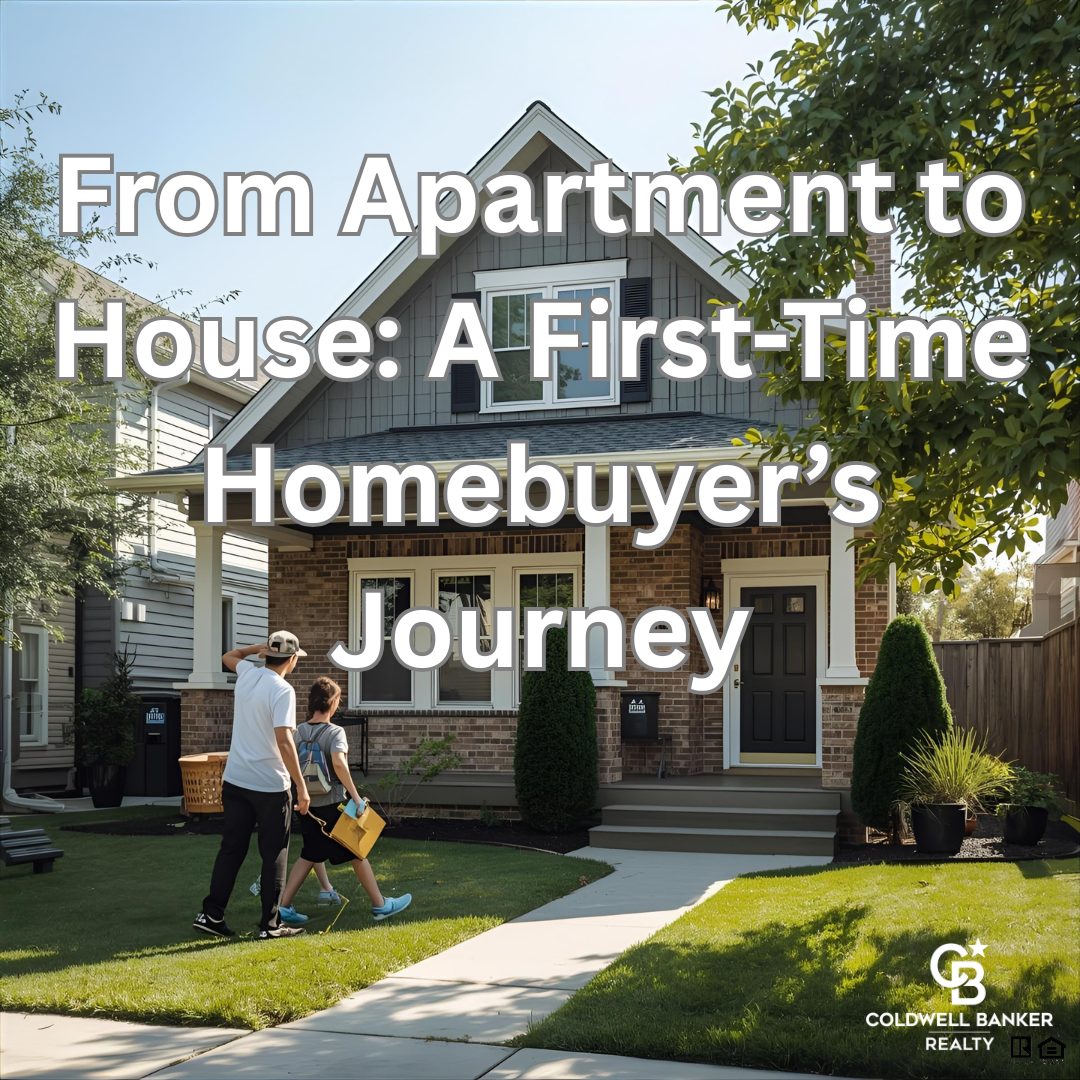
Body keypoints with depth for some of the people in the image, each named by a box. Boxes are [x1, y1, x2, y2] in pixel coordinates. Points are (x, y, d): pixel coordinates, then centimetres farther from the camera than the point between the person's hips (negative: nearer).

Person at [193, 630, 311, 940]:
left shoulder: (246, 674, 4)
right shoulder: (282, 691, -16)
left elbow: (228, 656, 30)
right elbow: (283, 741, -23)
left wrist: (260, 647, 21)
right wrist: (301, 786, -20)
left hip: (235, 782, 6)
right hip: (270, 787, -6)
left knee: (231, 849, 13)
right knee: (274, 855, 5)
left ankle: (211, 914, 13)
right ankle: (270, 924, 9)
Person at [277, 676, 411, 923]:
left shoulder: (299, 732, 2)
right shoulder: (334, 732, -15)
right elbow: (339, 763, -31)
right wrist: (355, 795, -25)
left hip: (307, 805, 6)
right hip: (332, 805, -6)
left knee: (308, 856, 17)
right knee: (358, 852, 7)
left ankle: (284, 906, 11)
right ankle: (380, 905, 16)